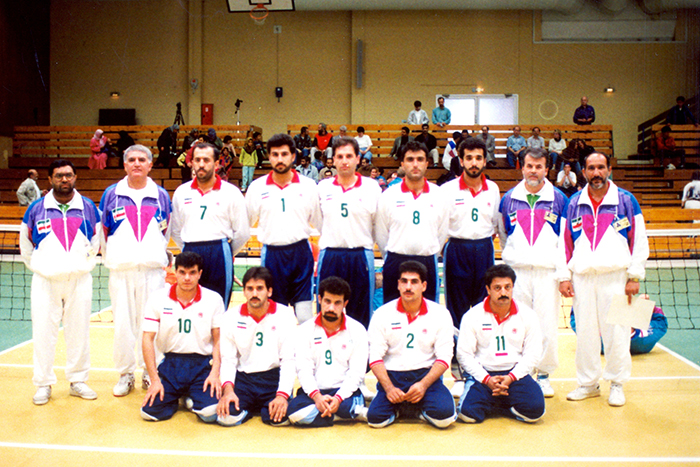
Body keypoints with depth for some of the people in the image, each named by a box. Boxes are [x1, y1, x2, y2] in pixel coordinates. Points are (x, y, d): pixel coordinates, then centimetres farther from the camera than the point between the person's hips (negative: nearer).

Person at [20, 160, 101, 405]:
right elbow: (25, 243, 13)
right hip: (45, 282, -1)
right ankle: (43, 384, 15)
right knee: (43, 332, 1)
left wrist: (84, 263, 9)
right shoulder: (36, 209, 2)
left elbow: (97, 240, 15)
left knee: (79, 331, 6)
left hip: (80, 281, 1)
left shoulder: (88, 207, 4)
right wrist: (38, 267, 8)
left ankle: (78, 381, 19)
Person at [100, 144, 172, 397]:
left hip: (152, 270, 0)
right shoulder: (111, 194, 6)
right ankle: (125, 374, 16)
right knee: (122, 323, 2)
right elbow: (102, 231, 13)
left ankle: (151, 373, 16)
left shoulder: (161, 195, 7)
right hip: (120, 270, 0)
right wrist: (110, 258, 14)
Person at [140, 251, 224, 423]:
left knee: (210, 413, -21)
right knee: (150, 412, -15)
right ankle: (176, 397, 19)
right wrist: (155, 379, -8)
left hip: (202, 364, -1)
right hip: (171, 363, 1)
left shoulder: (213, 299, -3)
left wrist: (215, 372, -13)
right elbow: (148, 339, -1)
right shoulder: (158, 299, -1)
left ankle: (192, 398, 16)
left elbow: (219, 340, 0)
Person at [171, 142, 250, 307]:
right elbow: (175, 230, 16)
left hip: (219, 256, -3)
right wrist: (190, 251, 13)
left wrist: (225, 254, 9)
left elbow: (242, 233, 2)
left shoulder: (231, 192, 0)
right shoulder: (181, 192, 9)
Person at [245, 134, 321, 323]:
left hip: (301, 252, 0)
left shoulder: (308, 185, 1)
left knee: (305, 316, 2)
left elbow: (320, 222, 8)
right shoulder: (257, 187, 2)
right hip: (271, 255, 1)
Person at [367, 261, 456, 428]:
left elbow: (444, 357, -3)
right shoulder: (382, 314, 0)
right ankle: (397, 406, 12)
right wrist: (389, 388, -17)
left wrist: (423, 385, -17)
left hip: (426, 374, 0)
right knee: (376, 419, -22)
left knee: (444, 416, -26)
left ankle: (421, 405, 10)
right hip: (392, 376, 0)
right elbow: (375, 357, -3)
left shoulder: (440, 314, 0)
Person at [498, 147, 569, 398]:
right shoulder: (509, 198, 7)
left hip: (548, 272, -1)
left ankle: (543, 374, 15)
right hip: (516, 272, 1)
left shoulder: (559, 199, 4)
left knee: (547, 325, 1)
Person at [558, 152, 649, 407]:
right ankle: (588, 383, 21)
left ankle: (617, 384, 17)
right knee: (585, 332, 7)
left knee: (616, 332, 1)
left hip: (616, 276, -2)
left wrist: (634, 276, -3)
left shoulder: (626, 201, 3)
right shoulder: (574, 204, 9)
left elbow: (639, 241, 3)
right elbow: (565, 242, 11)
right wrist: (564, 276, 4)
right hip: (582, 278, 2)